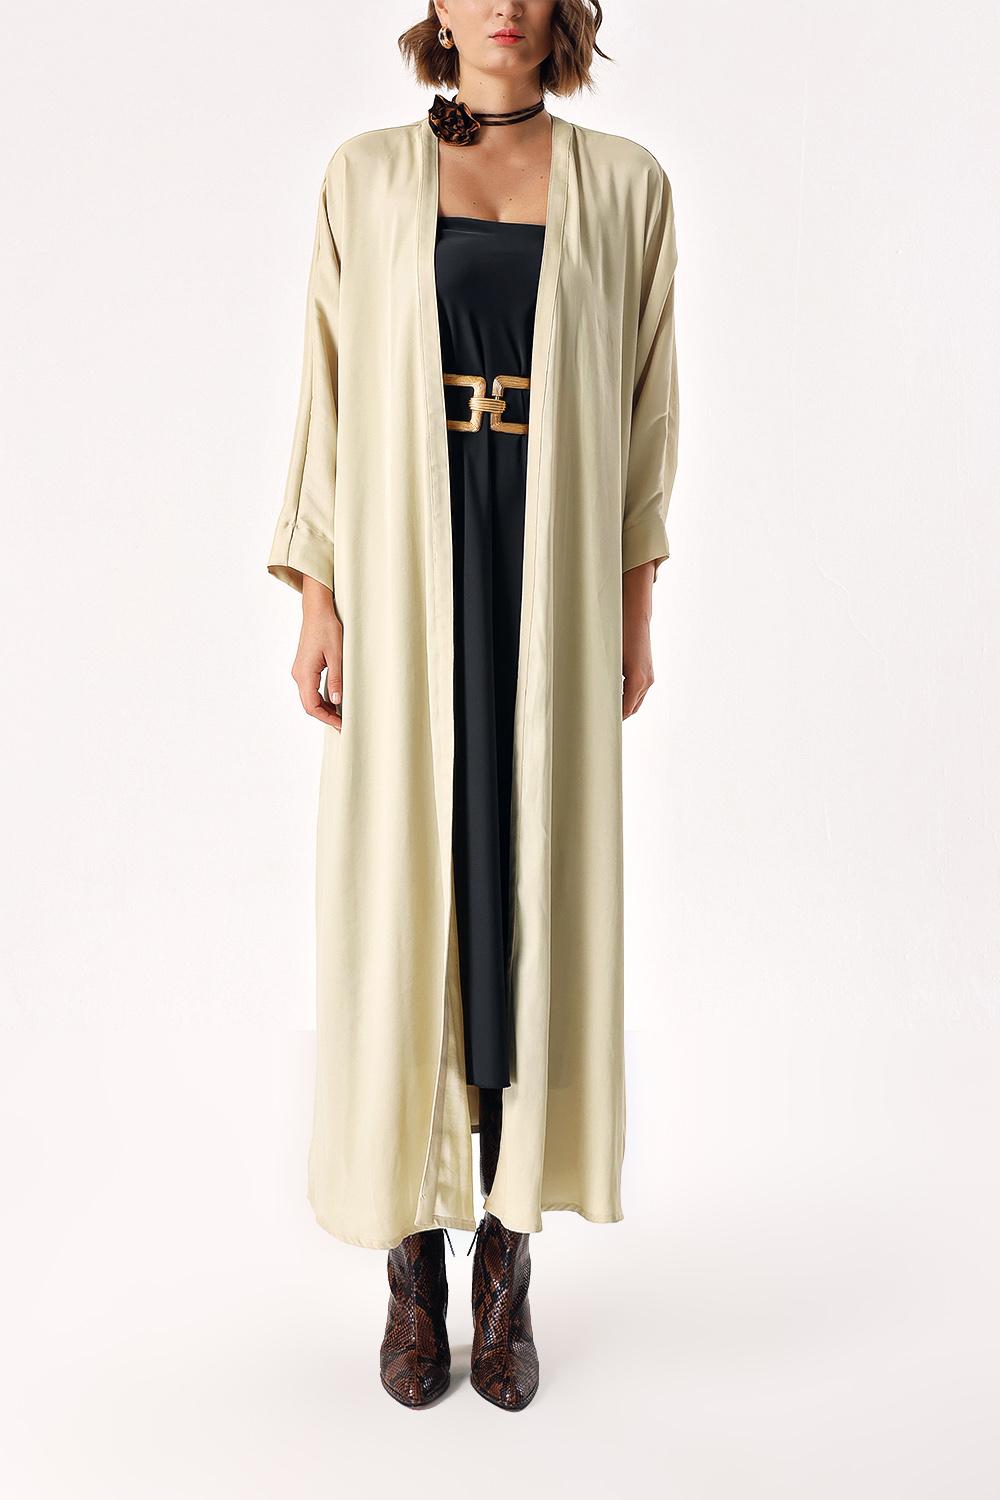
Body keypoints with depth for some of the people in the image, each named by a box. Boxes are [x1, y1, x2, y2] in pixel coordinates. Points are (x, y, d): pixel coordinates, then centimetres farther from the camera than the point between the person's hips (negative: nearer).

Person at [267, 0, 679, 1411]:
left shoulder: (626, 185, 9)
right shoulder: (367, 178, 8)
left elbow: (643, 407, 9)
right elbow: (329, 397, 6)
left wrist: (634, 610, 5)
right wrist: (316, 602, -1)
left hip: (552, 582, 1)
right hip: (403, 583, 0)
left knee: (538, 892, 3)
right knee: (400, 896, 2)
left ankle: (509, 1255, 20)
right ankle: (413, 1259, 20)